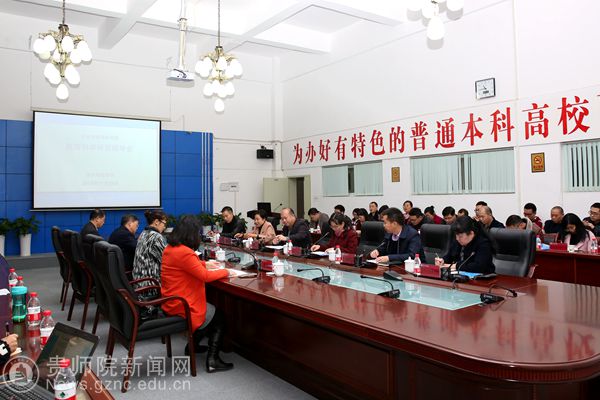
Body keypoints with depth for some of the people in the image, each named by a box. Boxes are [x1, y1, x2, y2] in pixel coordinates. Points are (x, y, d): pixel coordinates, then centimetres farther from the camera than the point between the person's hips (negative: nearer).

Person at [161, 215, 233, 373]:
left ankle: (192, 346, 33)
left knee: (212, 311, 27)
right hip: (182, 306, -9)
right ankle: (212, 360, 7)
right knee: (220, 317, 8)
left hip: (171, 302, 9)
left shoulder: (170, 248, 4)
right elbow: (205, 276, -24)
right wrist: (226, 272, -10)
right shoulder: (184, 252, -26)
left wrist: (205, 264, 18)